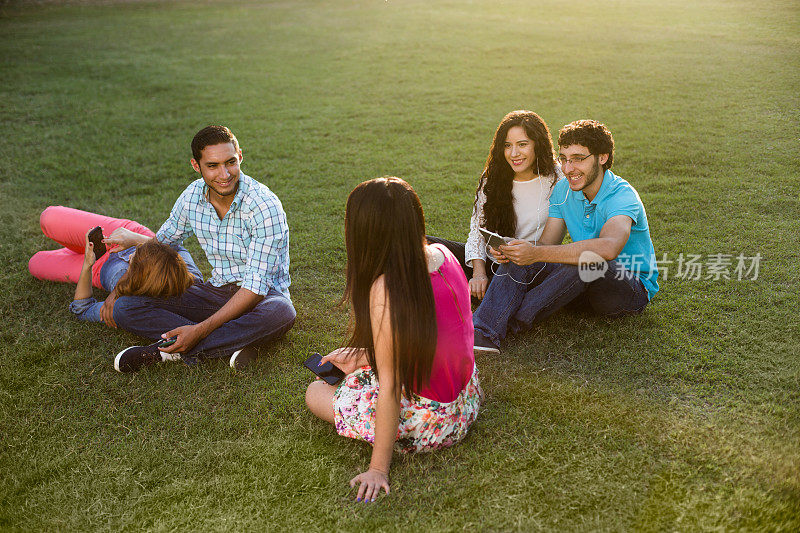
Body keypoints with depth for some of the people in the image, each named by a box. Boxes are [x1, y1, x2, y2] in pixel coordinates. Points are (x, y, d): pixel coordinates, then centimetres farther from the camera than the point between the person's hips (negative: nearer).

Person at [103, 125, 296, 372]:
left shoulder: (265, 205, -22)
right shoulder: (192, 196, -4)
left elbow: (256, 287, -26)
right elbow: (161, 245, 15)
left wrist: (201, 330, -31)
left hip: (262, 296, -4)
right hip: (216, 291, 5)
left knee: (281, 313, -42)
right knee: (124, 307, -12)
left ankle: (161, 351, -32)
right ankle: (228, 343, -27)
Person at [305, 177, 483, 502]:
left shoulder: (384, 290, -30)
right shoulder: (441, 254, -7)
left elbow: (389, 389, -25)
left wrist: (378, 469, -17)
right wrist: (363, 357, 15)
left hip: (428, 422, -8)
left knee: (316, 392, 11)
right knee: (360, 368, 29)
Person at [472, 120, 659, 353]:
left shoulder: (622, 195, -22)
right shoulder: (563, 190, 1)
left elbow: (609, 247, -43)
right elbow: (546, 245, -3)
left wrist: (538, 253, -47)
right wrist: (510, 251, -25)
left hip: (634, 288, -6)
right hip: (585, 283, 6)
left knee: (586, 260, -38)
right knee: (520, 260, -17)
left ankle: (512, 322, -27)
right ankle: (484, 333, -34)